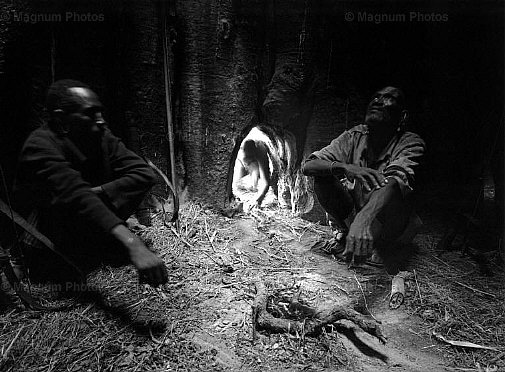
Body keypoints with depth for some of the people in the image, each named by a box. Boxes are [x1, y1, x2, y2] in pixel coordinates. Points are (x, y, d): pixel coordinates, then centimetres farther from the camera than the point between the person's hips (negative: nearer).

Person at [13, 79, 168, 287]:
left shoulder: (101, 137, -8)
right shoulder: (40, 147, -26)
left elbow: (144, 174, -17)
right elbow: (77, 199, -43)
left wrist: (96, 192, -31)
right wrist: (134, 246, -55)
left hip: (87, 232, 5)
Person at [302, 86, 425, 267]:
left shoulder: (411, 142, -12)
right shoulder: (355, 136, -5)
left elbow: (397, 179, -34)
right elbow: (307, 165, -15)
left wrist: (364, 220, -53)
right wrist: (343, 167, -37)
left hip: (389, 224, -2)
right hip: (351, 213, 3)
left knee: (393, 188, -34)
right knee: (324, 174, -20)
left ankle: (378, 248, -11)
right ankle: (342, 232, -3)